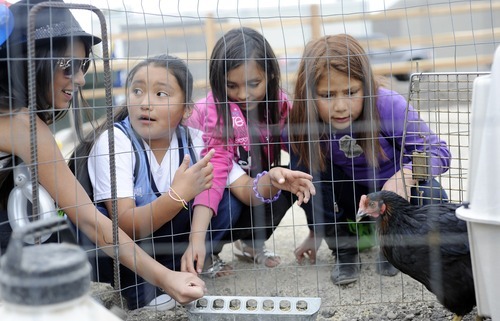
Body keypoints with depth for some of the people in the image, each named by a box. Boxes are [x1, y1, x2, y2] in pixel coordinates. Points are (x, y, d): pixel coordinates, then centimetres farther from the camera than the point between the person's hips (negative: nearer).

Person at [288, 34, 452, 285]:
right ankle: (343, 249, -6)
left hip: (395, 192, -1)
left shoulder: (387, 105, -29)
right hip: (349, 199, 2)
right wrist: (316, 232, 2)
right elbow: (308, 181, -6)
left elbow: (438, 151, -27)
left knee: (429, 197, -33)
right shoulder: (304, 125, -22)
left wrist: (405, 175, -48)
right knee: (305, 163, -24)